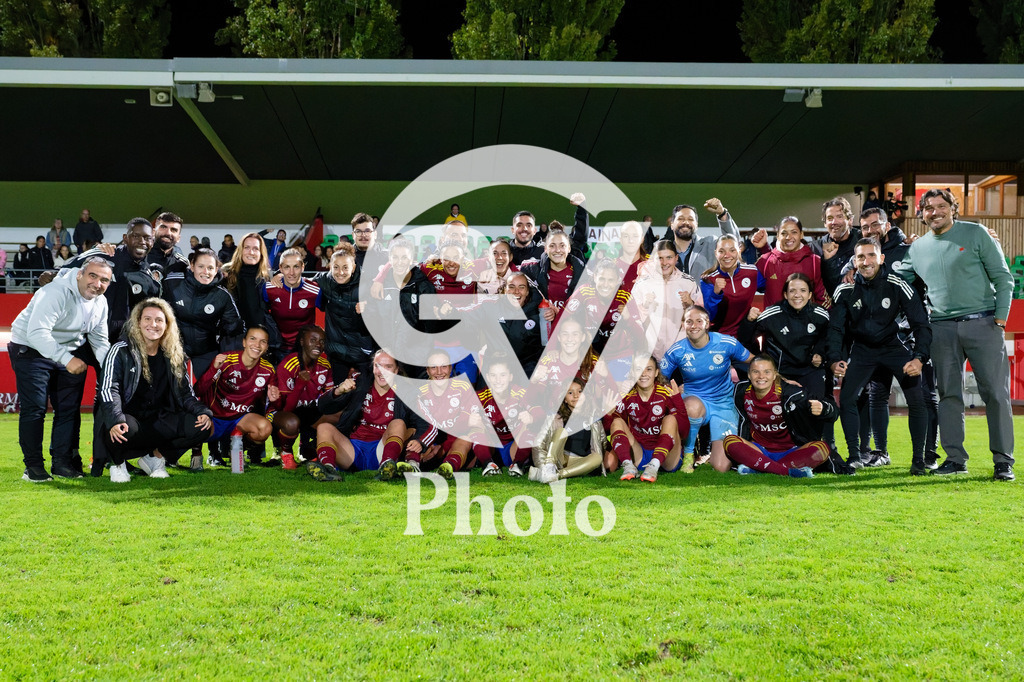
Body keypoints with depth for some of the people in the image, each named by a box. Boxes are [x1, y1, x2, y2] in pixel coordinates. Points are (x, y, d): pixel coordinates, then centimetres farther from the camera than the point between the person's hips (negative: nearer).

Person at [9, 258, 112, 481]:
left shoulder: (100, 303, -1)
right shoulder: (57, 293, -28)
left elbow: (99, 340, 6)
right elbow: (37, 332, -36)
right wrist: (67, 359, -41)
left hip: (71, 353, 7)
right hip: (32, 351, -7)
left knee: (69, 408, 6)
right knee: (34, 408, -9)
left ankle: (62, 462, 15)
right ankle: (33, 465, 1)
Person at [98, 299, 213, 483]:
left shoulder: (173, 356, 10)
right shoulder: (121, 351, -4)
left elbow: (184, 393, 12)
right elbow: (109, 389, -15)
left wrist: (203, 412, -10)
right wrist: (116, 420, -35)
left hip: (158, 420, 4)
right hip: (129, 417, -4)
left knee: (202, 426, -19)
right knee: (124, 429, -40)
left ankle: (155, 457, 3)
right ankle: (117, 463, -3)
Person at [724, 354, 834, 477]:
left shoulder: (789, 393, -17)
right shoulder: (742, 392, -6)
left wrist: (821, 408, -42)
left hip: (789, 451, -2)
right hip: (759, 450, 2)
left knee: (822, 449, -29)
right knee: (729, 441, -26)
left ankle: (757, 467, -33)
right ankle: (788, 471, -35)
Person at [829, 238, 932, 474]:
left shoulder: (898, 286, -19)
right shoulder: (846, 290, -14)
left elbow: (921, 324, -15)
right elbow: (835, 327, -6)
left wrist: (920, 358, -28)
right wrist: (834, 359, -22)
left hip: (895, 345, -1)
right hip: (862, 347, 2)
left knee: (916, 400, -12)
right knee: (846, 398, -12)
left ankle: (918, 460, 1)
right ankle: (854, 457, 1)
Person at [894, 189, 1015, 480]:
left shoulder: (976, 234, 3)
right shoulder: (917, 248, 12)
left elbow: (1002, 277, 2)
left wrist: (1001, 314, -7)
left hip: (982, 323, -3)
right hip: (942, 327, 4)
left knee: (995, 392, -4)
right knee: (948, 394, 4)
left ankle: (1003, 461, 1)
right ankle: (955, 458, 12)